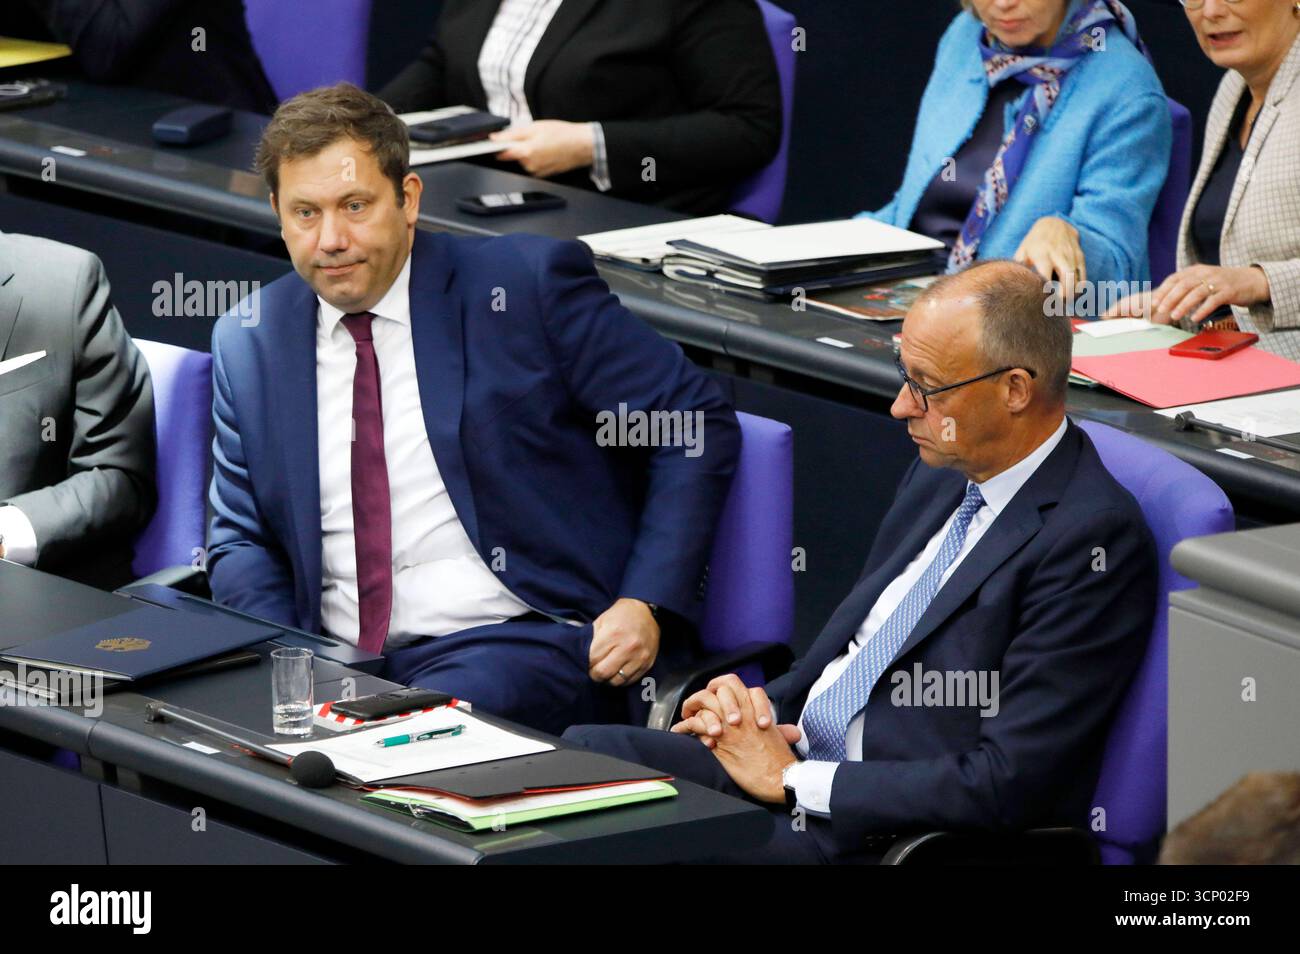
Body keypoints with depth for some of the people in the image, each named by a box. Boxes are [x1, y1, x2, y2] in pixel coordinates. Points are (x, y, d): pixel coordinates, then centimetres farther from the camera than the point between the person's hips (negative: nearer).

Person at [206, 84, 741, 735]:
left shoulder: (526, 284, -1)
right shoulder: (247, 344, 12)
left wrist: (649, 604, -9)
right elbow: (242, 541, 16)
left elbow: (698, 428, 1)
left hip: (517, 642, -4)